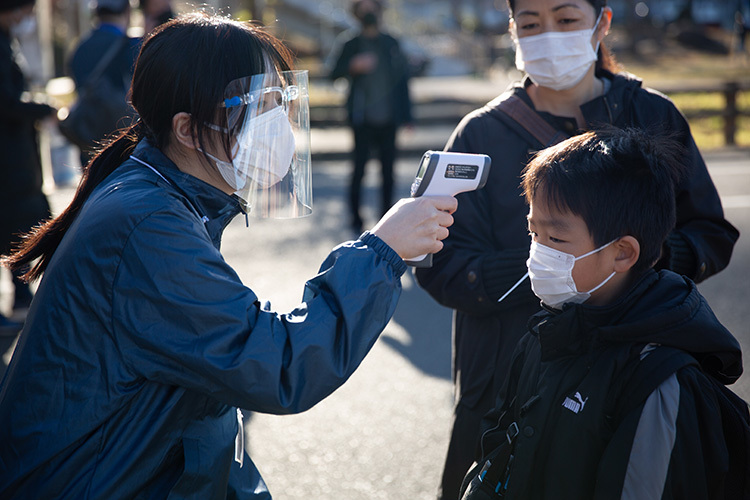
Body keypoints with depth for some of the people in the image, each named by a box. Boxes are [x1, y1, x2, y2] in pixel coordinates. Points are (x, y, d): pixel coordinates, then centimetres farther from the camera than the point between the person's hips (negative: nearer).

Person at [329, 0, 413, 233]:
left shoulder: (391, 44, 10)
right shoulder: (351, 45, 4)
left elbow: (402, 78, 11)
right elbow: (334, 73, -5)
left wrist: (406, 116, 7)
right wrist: (353, 66, -25)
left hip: (388, 119, 2)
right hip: (363, 120, -2)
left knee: (388, 170, 4)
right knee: (359, 168, -5)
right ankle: (356, 217, 6)